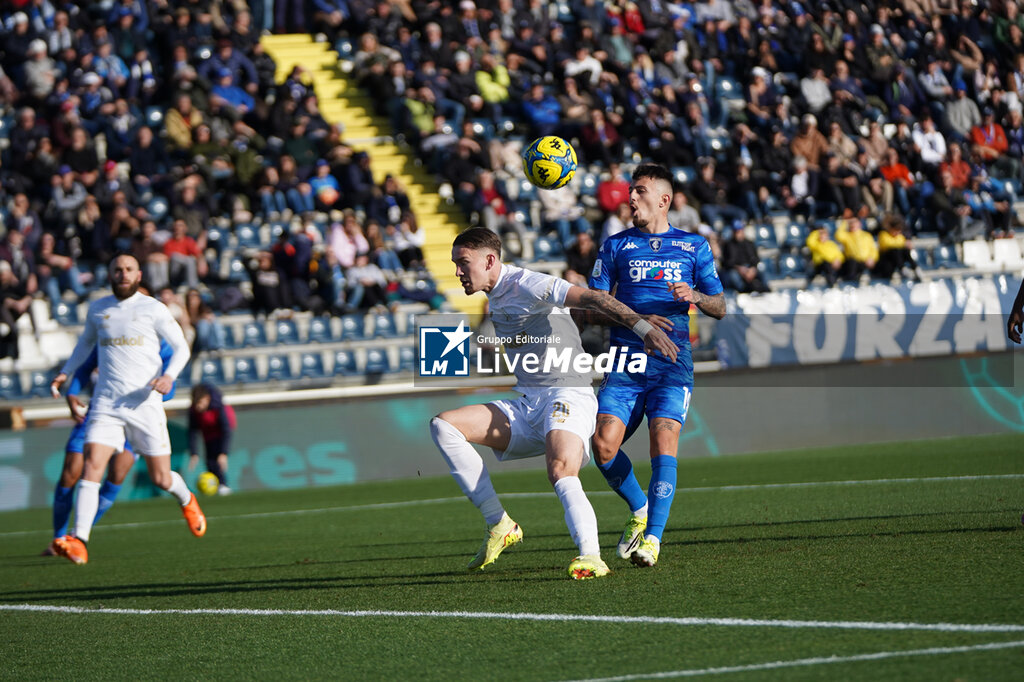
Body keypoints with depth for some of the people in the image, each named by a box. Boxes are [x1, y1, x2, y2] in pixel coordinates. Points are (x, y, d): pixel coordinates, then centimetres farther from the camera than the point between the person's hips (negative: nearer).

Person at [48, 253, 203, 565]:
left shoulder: (153, 308, -1)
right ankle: (78, 542, -25)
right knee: (91, 466, -18)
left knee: (161, 479, 5)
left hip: (145, 403, -2)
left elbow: (181, 347, 2)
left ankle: (186, 500, 42)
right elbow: (86, 342, 30)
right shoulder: (97, 309, 10)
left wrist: (169, 375, -16)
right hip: (106, 404, 2)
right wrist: (65, 372, 21)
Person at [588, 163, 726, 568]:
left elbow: (720, 309, 13)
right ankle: (639, 510, 11)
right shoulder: (616, 246, 15)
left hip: (672, 360, -2)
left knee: (664, 436, -23)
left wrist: (695, 297, -9)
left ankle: (653, 538, -25)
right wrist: (636, 319, -8)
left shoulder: (694, 246, 14)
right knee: (603, 443, -16)